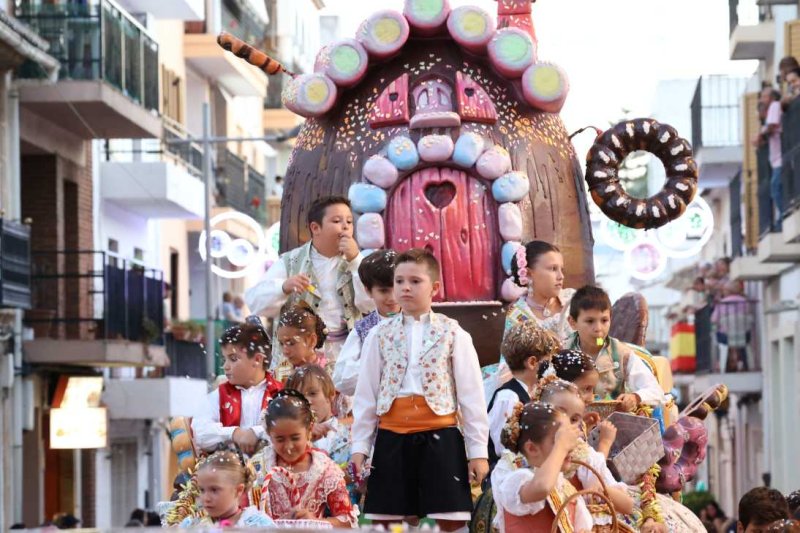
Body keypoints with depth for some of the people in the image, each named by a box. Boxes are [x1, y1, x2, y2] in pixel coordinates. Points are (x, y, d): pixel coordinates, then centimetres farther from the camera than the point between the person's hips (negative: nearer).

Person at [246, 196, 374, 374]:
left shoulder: (354, 262, 12)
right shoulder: (290, 262, 7)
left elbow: (372, 304, -4)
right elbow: (255, 301, -2)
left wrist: (355, 259, -9)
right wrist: (284, 287, -21)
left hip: (343, 359, 1)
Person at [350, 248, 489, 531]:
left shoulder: (453, 334, 3)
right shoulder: (380, 335, 8)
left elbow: (471, 394, 2)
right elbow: (365, 395, 8)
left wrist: (478, 450, -1)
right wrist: (359, 446, 4)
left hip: (439, 438, -2)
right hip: (392, 439, 2)